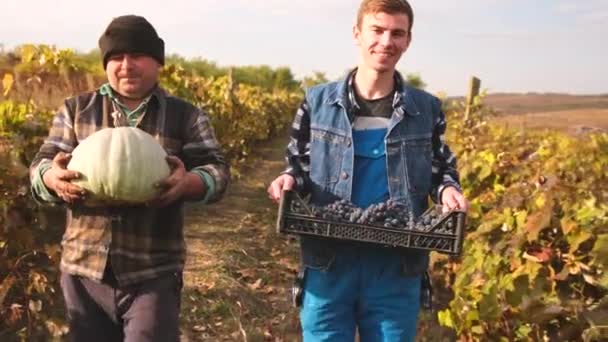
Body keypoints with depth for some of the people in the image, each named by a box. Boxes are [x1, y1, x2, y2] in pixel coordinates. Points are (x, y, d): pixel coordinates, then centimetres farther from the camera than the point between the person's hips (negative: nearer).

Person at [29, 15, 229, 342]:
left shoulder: (186, 117, 3)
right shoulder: (76, 110, 8)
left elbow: (216, 172, -3)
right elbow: (41, 164, 5)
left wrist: (186, 183, -26)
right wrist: (54, 177, -20)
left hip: (154, 272, -2)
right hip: (83, 269, 3)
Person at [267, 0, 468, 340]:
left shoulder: (427, 109, 3)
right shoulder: (318, 102, 1)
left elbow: (441, 172, 13)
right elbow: (301, 166, 11)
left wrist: (448, 191, -10)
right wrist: (288, 180, -11)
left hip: (397, 270, 1)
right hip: (329, 265, 0)